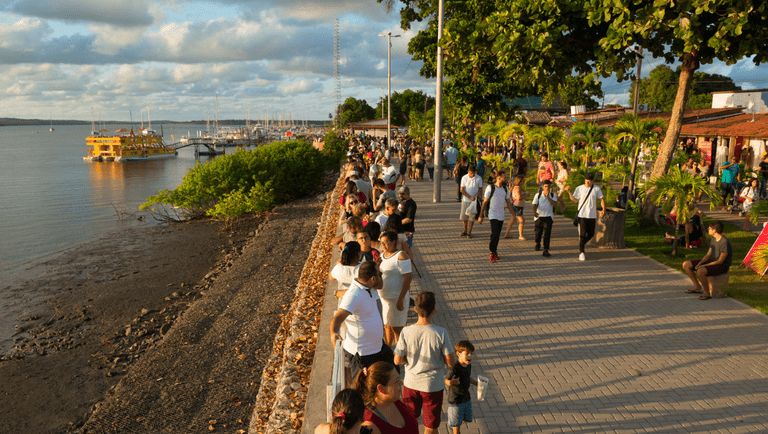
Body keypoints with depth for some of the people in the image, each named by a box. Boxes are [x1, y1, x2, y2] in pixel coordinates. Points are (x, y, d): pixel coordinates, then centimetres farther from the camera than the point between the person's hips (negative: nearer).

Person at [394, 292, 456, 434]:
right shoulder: (441, 333, -20)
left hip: (411, 384, 2)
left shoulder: (406, 332, -17)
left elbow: (397, 361, -10)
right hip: (433, 385, -2)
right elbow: (451, 362, -14)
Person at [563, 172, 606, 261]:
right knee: (582, 234, -5)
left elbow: (602, 199, 6)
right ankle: (581, 252, 4)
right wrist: (569, 192, -15)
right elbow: (575, 200, -1)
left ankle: (581, 244, 36)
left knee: (591, 234, 11)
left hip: (592, 216, 3)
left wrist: (603, 209, -9)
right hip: (582, 215, -3)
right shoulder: (579, 188, 0)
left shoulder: (597, 189, 5)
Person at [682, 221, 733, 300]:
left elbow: (720, 261, -22)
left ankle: (707, 293, -15)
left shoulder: (725, 242, -22)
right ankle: (697, 286, 9)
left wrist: (704, 266, -22)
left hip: (722, 266, -9)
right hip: (711, 261, 9)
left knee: (700, 272, -37)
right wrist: (699, 263, -8)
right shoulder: (714, 239, 7)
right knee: (685, 265, 0)